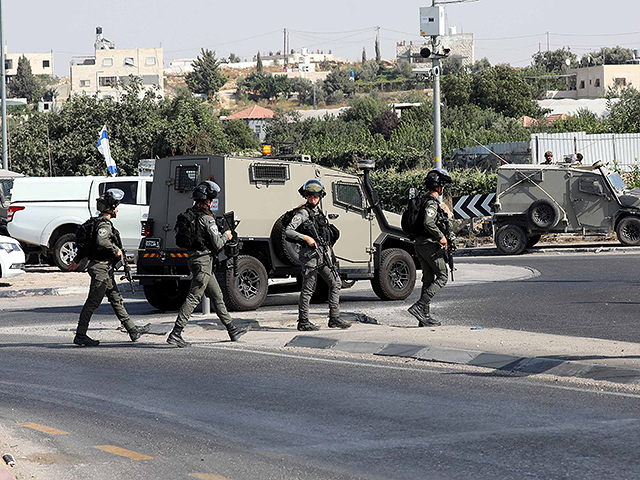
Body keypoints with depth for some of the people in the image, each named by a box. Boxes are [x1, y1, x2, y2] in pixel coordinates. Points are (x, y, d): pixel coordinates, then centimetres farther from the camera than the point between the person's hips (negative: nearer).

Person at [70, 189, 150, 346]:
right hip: (101, 268, -11)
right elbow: (101, 241, -36)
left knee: (116, 300, 13)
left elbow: (87, 242, 25)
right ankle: (80, 335, -2)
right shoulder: (104, 224, -16)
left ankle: (132, 329, 18)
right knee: (93, 302, -6)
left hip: (106, 270, 11)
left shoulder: (100, 222, 17)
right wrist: (116, 250, -22)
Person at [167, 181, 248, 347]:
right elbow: (217, 244, -16)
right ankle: (175, 334, -12)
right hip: (204, 260, -10)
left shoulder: (190, 214, 10)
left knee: (217, 296, 15)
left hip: (194, 258, 10)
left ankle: (232, 329, 22)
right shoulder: (206, 218, -16)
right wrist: (226, 236, 4)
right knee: (193, 298, -9)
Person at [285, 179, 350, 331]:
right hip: (310, 255, -9)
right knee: (308, 289, -4)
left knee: (335, 283, 8)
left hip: (323, 255, 9)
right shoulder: (303, 213, -9)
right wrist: (306, 238, -25)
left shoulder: (319, 212, 16)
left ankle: (334, 318, 12)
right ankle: (303, 322, 2)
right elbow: (288, 231, -17)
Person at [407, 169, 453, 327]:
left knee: (428, 279, 11)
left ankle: (425, 317, 11)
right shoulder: (432, 203, -16)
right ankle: (420, 306, -13)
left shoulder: (426, 201, 16)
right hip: (430, 245, -10)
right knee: (442, 277, -3)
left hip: (420, 244, 10)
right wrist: (441, 237, -21)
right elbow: (428, 222, -30)